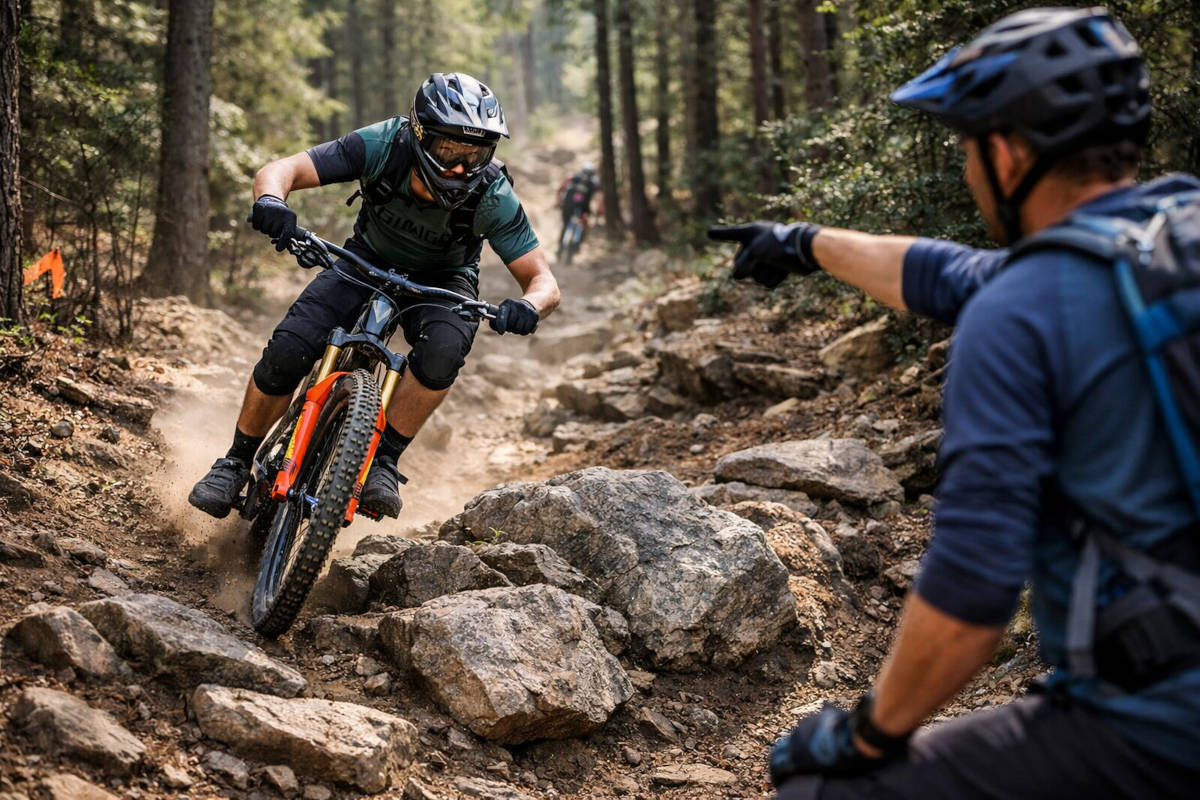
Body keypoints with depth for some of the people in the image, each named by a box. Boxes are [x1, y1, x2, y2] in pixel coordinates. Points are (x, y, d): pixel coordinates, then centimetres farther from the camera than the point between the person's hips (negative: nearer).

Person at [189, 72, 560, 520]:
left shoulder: (492, 197, -30)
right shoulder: (383, 145, -30)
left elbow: (543, 281, -25)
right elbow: (279, 170, -29)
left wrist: (528, 307, -49)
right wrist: (271, 202, -54)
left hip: (440, 280, -1)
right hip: (368, 260, 1)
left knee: (443, 349, -35)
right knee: (287, 351, -18)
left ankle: (383, 460, -17)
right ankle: (237, 462, 6)